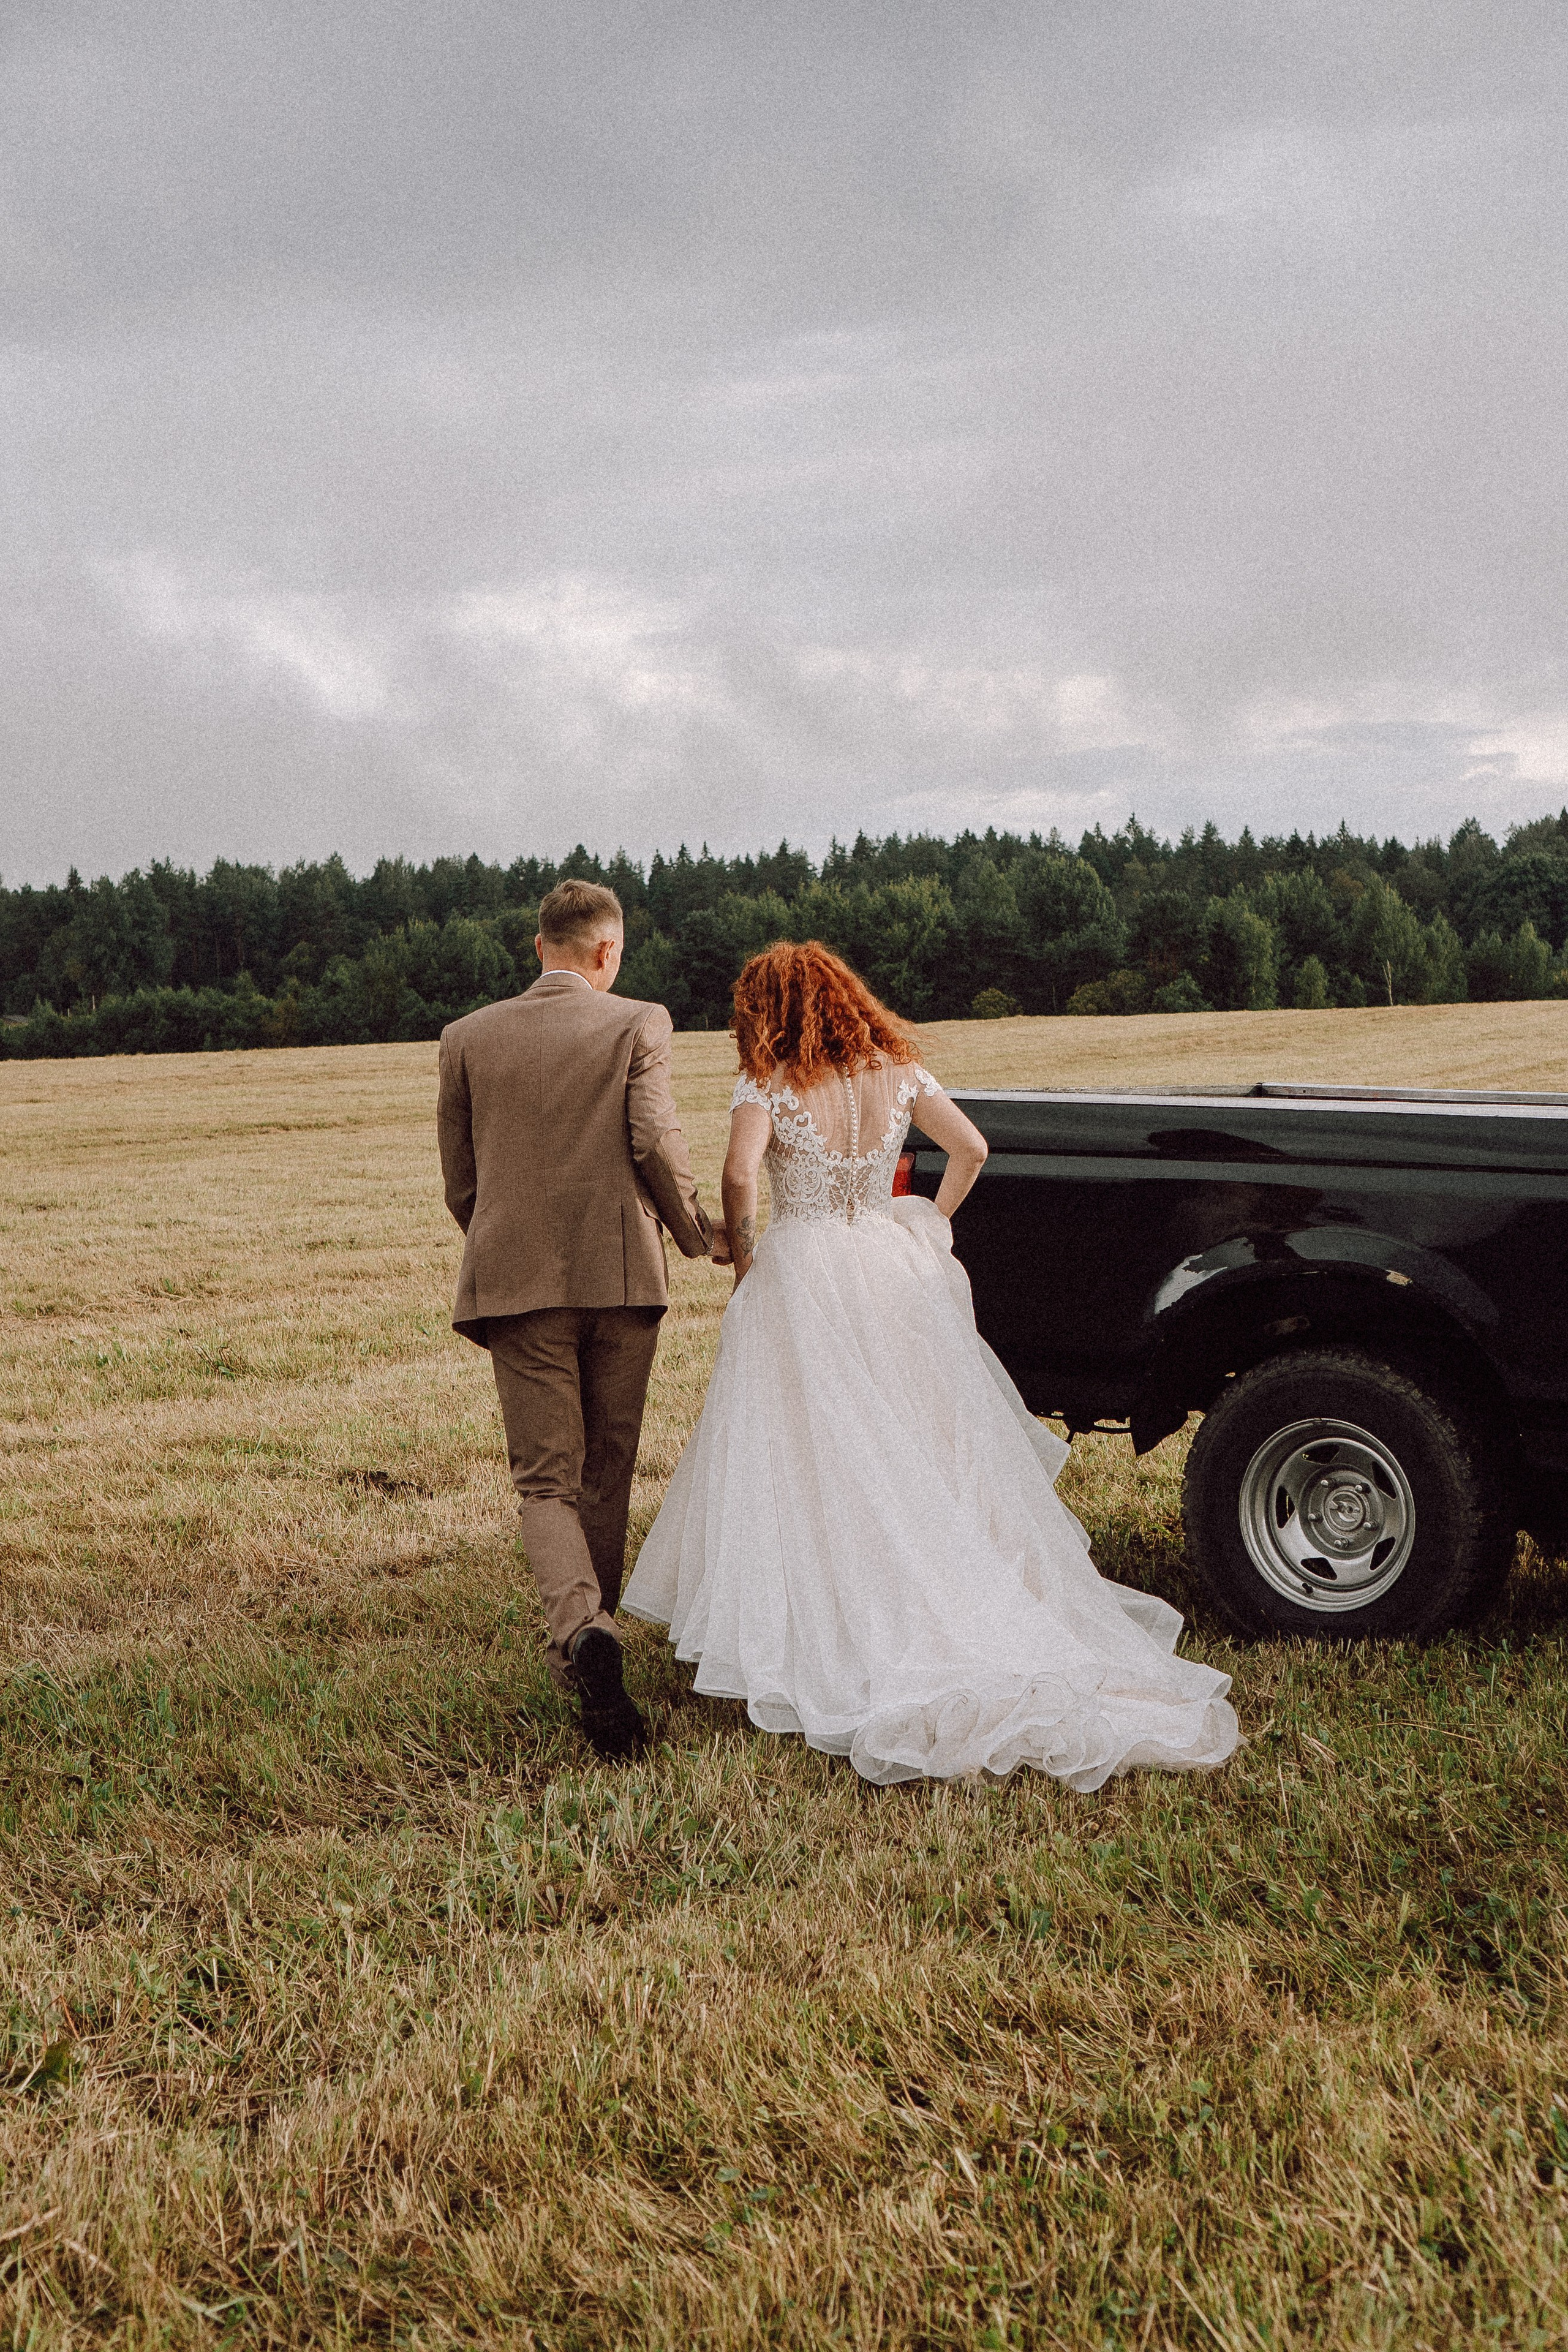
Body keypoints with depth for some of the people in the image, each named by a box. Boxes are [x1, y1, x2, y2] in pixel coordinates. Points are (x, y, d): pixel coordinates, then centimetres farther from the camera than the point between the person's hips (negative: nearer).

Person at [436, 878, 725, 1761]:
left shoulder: (469, 1037, 7)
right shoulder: (639, 1024, -1)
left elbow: (459, 1178, 11)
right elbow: (657, 1141, -12)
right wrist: (699, 1233, 4)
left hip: (517, 1284, 1)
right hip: (621, 1274, -1)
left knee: (546, 1480, 1)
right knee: (608, 1471, 16)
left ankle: (583, 1630, -24)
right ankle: (591, 1637, 28)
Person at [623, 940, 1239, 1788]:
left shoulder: (768, 1085, -9)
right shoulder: (897, 1072, 5)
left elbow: (740, 1176, -23)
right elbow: (971, 1149, 7)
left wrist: (743, 1258, -8)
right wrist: (930, 1225, 18)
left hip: (800, 1281, -5)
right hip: (893, 1274, 5)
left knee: (813, 1469, 1)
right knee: (920, 1456, 11)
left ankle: (824, 1650, 3)